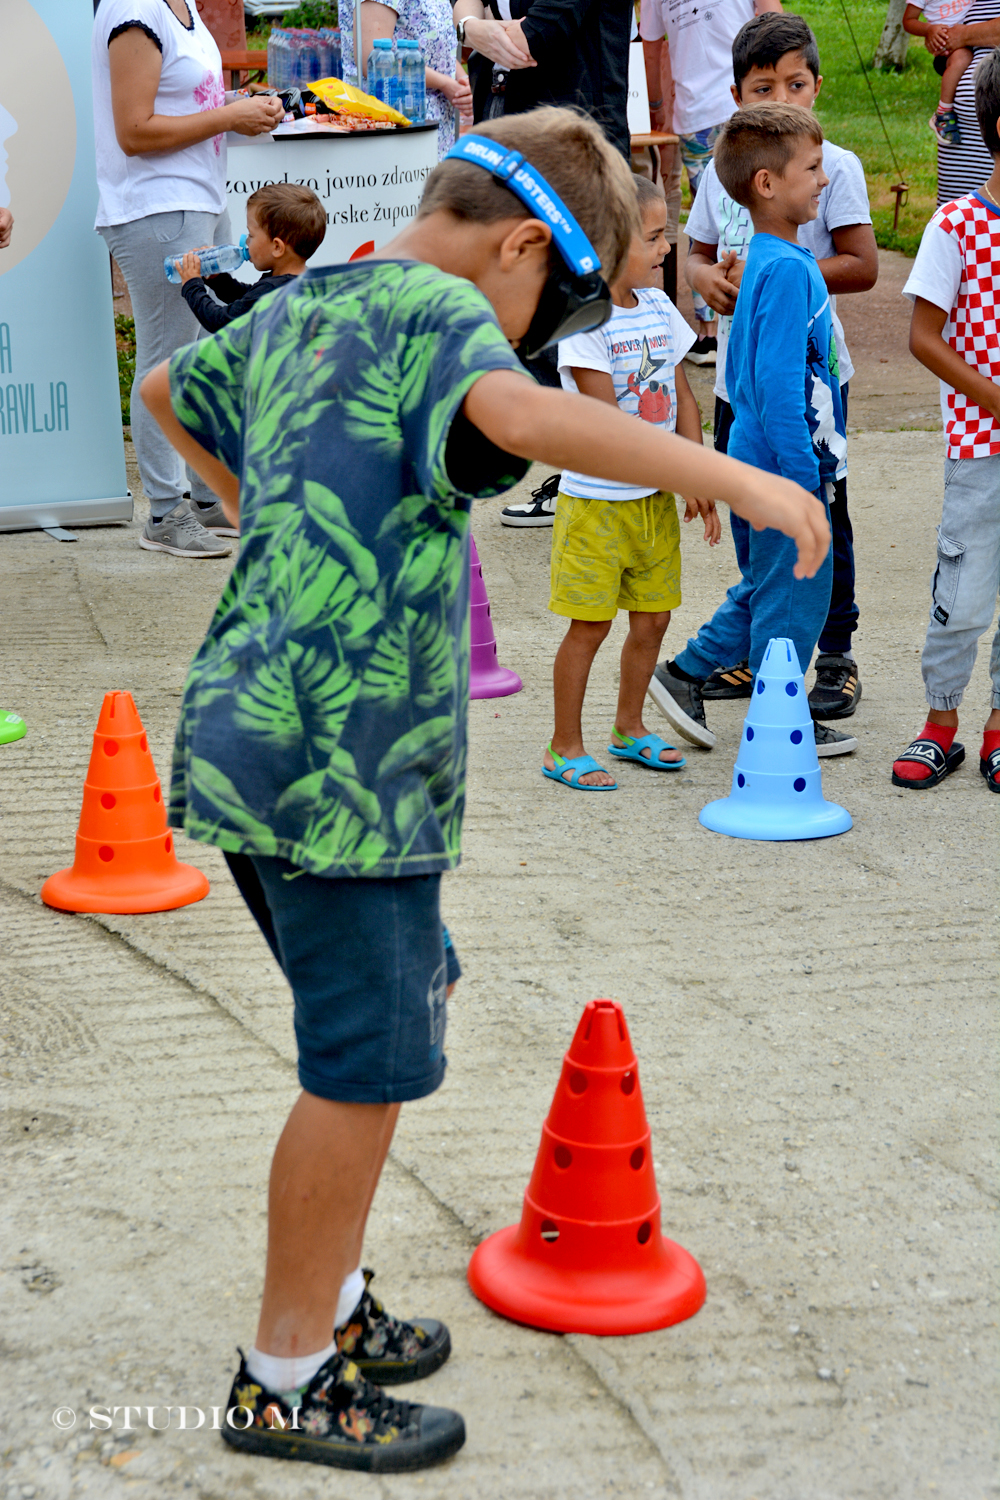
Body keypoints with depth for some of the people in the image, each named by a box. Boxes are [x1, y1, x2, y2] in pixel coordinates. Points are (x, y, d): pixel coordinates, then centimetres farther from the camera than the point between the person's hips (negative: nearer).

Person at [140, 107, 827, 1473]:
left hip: (254, 735, 10)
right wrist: (736, 479, -33)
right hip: (344, 758, -10)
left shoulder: (291, 313, 17)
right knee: (366, 1071, 1)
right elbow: (518, 414, -34)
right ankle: (286, 1383, 15)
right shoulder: (435, 312, -10)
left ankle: (322, 1308, 33)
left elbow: (166, 389, 36)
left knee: (399, 1018, 22)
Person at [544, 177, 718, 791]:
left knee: (653, 619, 12)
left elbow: (683, 399, 10)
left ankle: (630, 727, 31)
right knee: (589, 624, 0)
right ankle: (566, 748, 12)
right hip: (597, 500, -7)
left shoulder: (660, 308, 7)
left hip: (656, 498, 7)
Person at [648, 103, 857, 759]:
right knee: (795, 591, 3)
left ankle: (686, 674, 28)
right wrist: (804, 475, -22)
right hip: (784, 466, -10)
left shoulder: (764, 259, 11)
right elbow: (780, 383, -24)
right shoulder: (788, 269, -20)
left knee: (766, 587, 22)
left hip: (758, 455, 10)